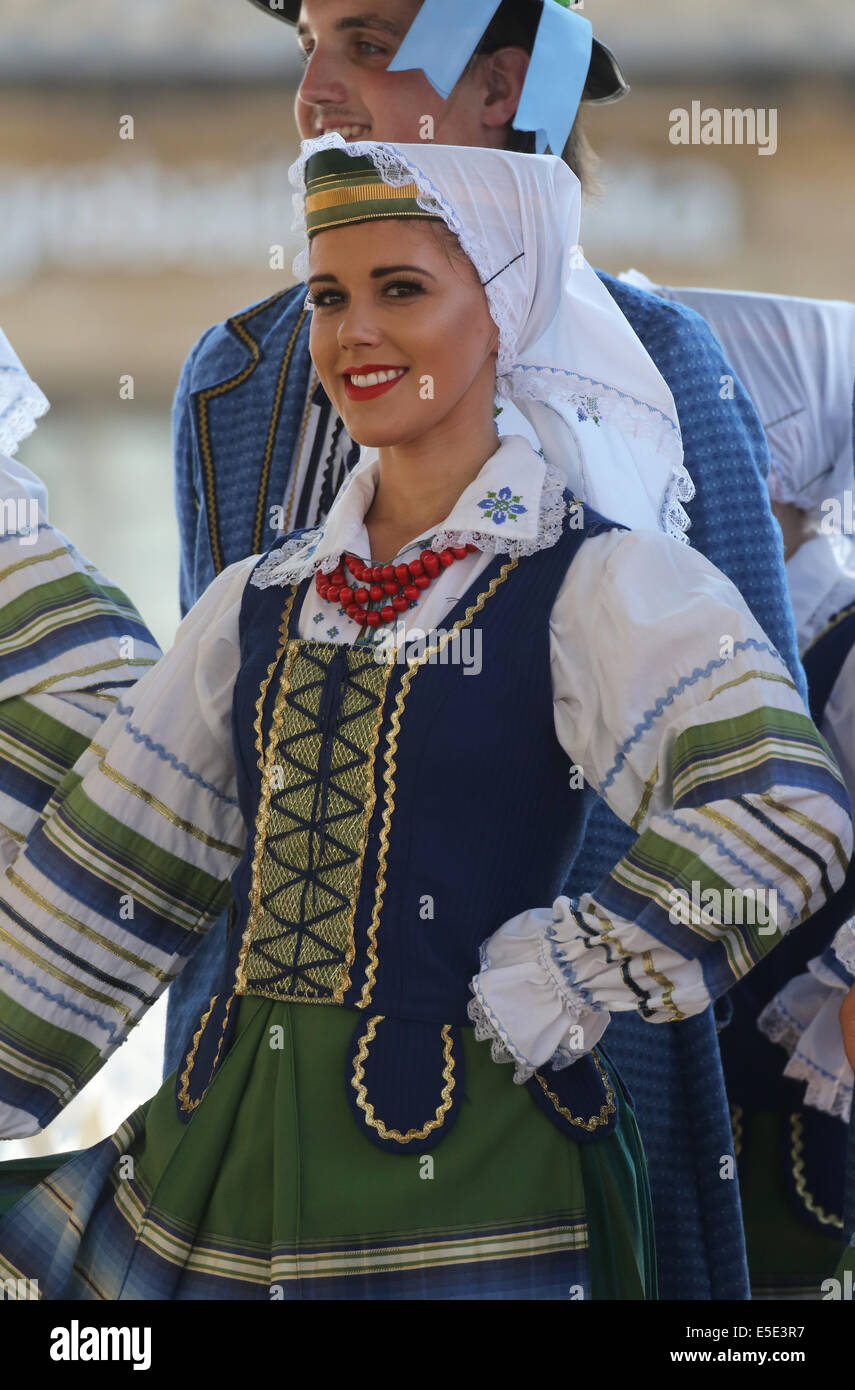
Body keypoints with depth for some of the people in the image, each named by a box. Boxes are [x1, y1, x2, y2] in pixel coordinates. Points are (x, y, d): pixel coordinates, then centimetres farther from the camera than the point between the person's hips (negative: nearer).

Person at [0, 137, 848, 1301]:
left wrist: (566, 984, -16)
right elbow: (116, 872, 15)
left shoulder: (594, 583, -8)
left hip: (465, 1161, -5)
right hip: (224, 1153, 6)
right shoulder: (262, 602, 11)